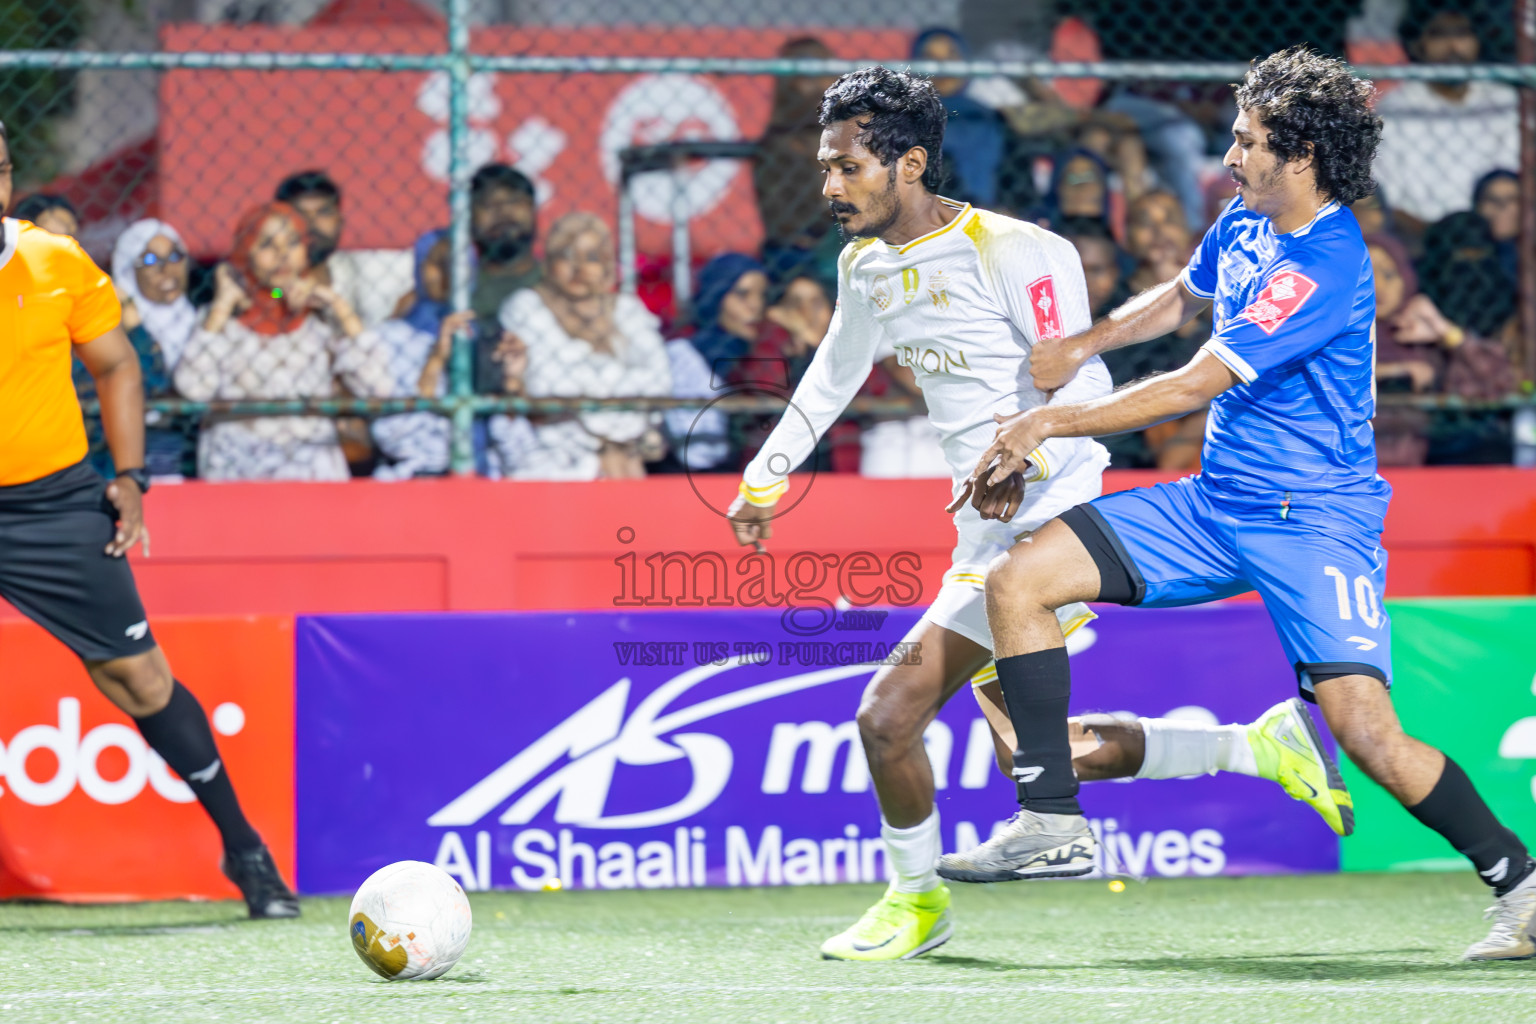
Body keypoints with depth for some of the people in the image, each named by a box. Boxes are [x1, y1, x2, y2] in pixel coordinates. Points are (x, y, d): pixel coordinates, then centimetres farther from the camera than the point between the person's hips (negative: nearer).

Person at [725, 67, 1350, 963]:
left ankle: (918, 899, 10)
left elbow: (1081, 384, -18)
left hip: (1048, 522, -9)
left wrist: (1023, 455, -35)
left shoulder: (1014, 252, -15)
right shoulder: (868, 268, 10)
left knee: (890, 716, -13)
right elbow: (833, 377, 27)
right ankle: (1262, 745, 22)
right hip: (991, 529, 9)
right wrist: (764, 477, 30)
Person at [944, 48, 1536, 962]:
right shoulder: (1245, 224, 6)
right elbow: (1183, 298, 29)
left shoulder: (1325, 266, -22)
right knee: (1018, 579, -5)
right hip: (1217, 503, 8)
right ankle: (1054, 824, -5)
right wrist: (1081, 347, 15)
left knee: (1367, 733, -22)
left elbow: (1196, 386, -21)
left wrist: (1051, 423, -15)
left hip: (1314, 518, -8)